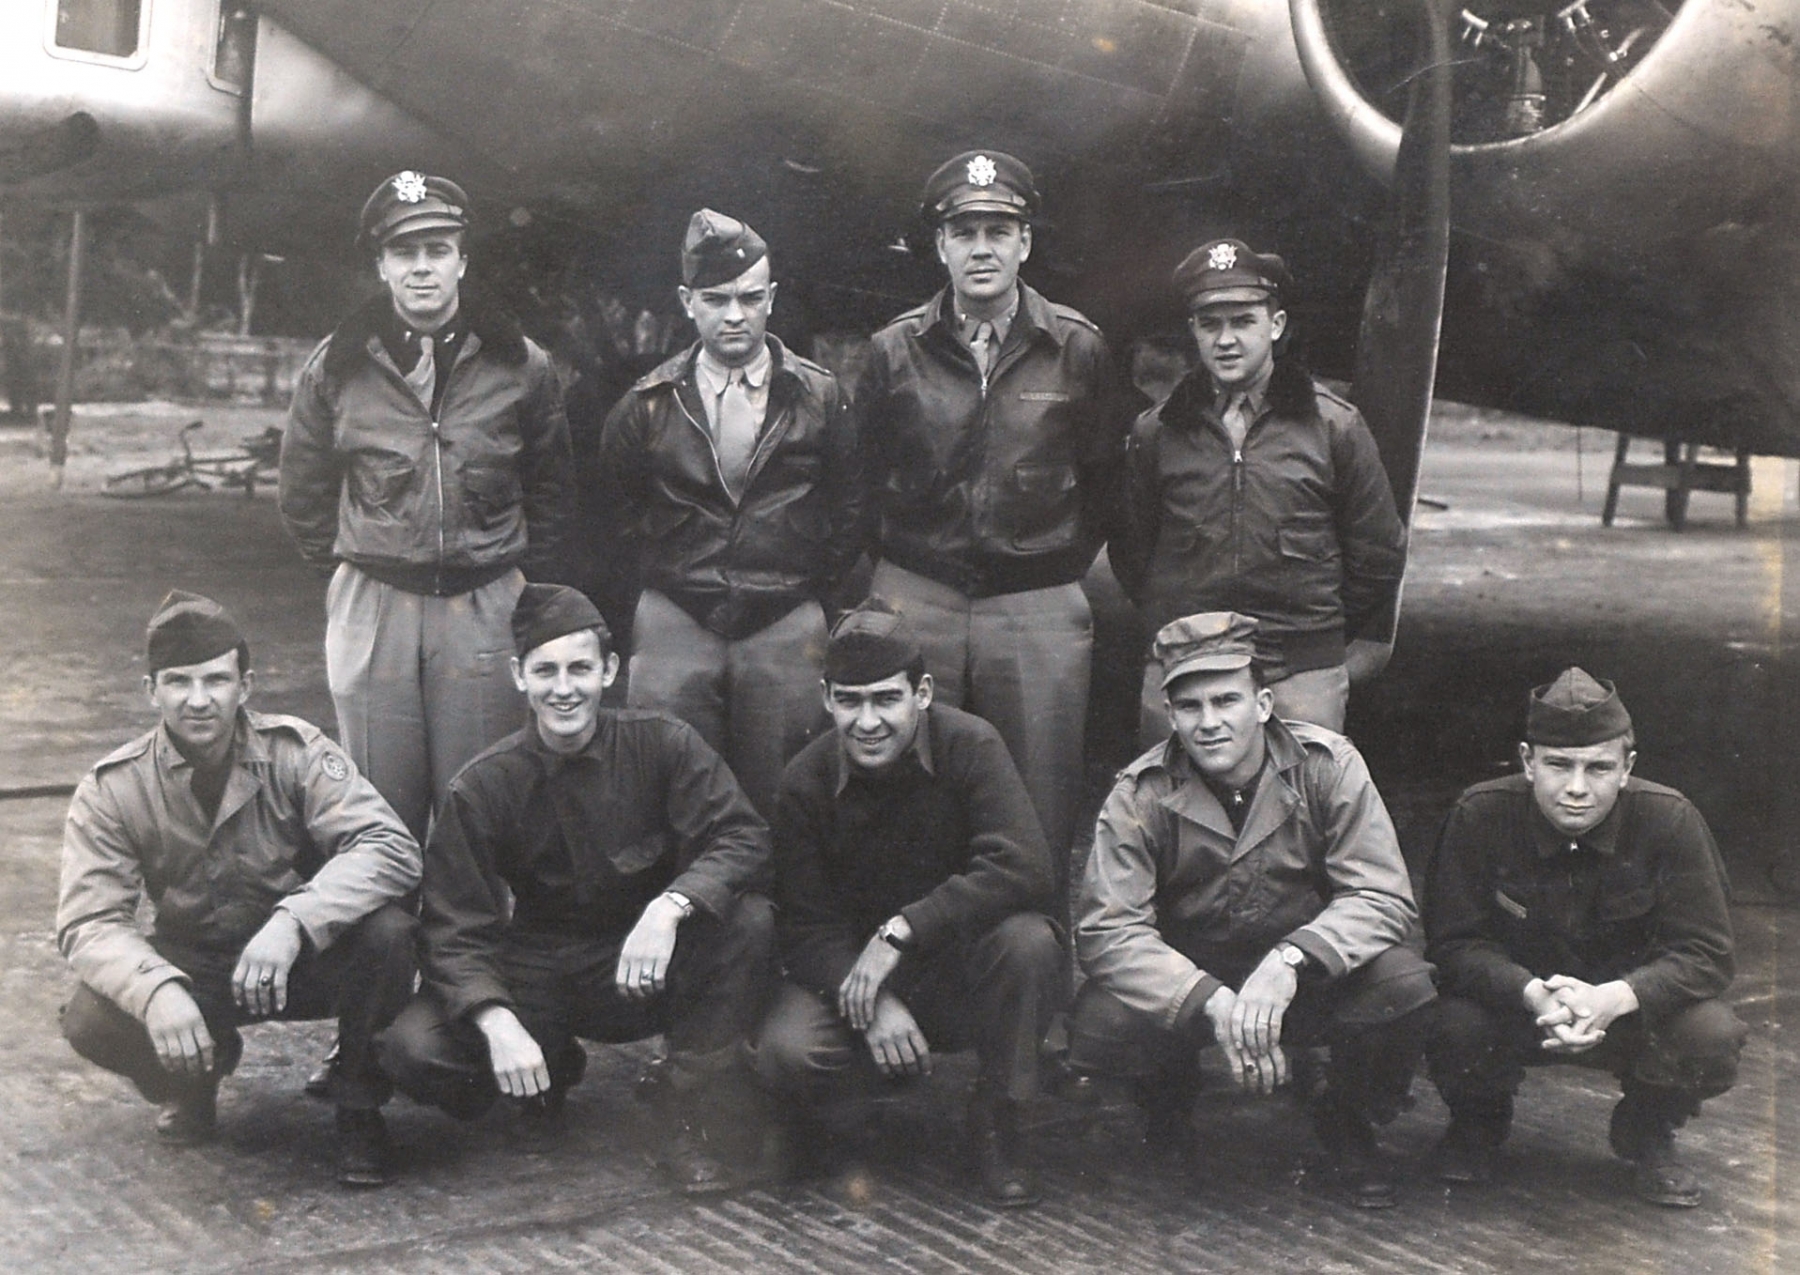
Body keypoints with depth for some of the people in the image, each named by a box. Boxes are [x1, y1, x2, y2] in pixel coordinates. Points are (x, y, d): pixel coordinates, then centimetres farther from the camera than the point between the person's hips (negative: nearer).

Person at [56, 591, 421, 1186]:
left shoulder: (294, 752, -15)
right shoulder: (112, 790, -11)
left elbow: (391, 847, -26)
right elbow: (88, 922, -18)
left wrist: (293, 922, -43)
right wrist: (155, 990, -40)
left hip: (303, 958, -1)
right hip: (193, 967, 1)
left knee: (385, 932, -33)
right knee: (91, 1020, -29)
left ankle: (358, 1105, -4)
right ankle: (199, 1074, 9)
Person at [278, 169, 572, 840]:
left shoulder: (519, 365, 2)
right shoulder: (336, 367, 3)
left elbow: (550, 487, 13)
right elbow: (303, 490, 15)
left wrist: (523, 574, 9)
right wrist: (342, 564, 11)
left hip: (487, 607, -1)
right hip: (371, 605, 1)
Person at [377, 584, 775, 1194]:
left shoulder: (660, 744, -9)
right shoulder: (483, 787, -9)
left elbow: (741, 837, -16)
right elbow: (455, 930, -12)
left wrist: (670, 905, -37)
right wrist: (497, 1022, -31)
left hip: (645, 974, 0)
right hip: (536, 977, 1)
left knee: (747, 921, -29)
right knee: (413, 1049, -24)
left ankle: (690, 1122, -15)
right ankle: (552, 1069, 10)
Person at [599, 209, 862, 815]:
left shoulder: (819, 396, 2)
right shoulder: (649, 402, 3)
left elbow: (848, 505, 10)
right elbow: (614, 501, 16)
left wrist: (818, 590, 9)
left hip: (786, 626, 0)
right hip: (675, 624, 0)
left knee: (780, 799, 4)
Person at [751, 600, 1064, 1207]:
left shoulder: (970, 747, -13)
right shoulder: (807, 781, -7)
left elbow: (1026, 871, -27)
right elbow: (807, 923, -8)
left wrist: (900, 931, -32)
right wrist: (873, 1005, -27)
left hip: (963, 973, -1)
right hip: (849, 971, 1)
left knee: (1028, 941, -34)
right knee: (786, 1053, -29)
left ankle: (996, 1119, -9)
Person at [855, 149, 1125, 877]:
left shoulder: (1077, 350, 2)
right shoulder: (894, 352, 3)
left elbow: (1104, 479, 9)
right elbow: (863, 478, 11)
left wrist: (1064, 565, 8)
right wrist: (893, 566, 9)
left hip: (1040, 609, 0)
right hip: (913, 600, 1)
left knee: (1042, 810, 3)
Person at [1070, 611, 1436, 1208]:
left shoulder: (1327, 765, -14)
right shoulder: (1140, 795, -14)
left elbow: (1383, 897, -18)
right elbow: (1107, 928, -21)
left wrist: (1290, 960, -37)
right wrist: (1212, 1003, -37)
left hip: (1311, 974, 0)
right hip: (1184, 974, 0)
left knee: (1402, 983, -30)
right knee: (1099, 1025, -30)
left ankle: (1347, 1119, 4)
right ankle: (1167, 1093, 11)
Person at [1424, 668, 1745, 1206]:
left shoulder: (1670, 821, -17)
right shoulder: (1480, 815, -18)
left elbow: (1706, 953, -17)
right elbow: (1456, 942, -17)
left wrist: (1616, 998, -37)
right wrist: (1533, 995, -38)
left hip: (1630, 1005, 1)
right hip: (1514, 1001, 0)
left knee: (1711, 1039, -30)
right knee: (1456, 1031, -33)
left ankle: (1647, 1131, 8)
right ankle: (1479, 1121, 8)